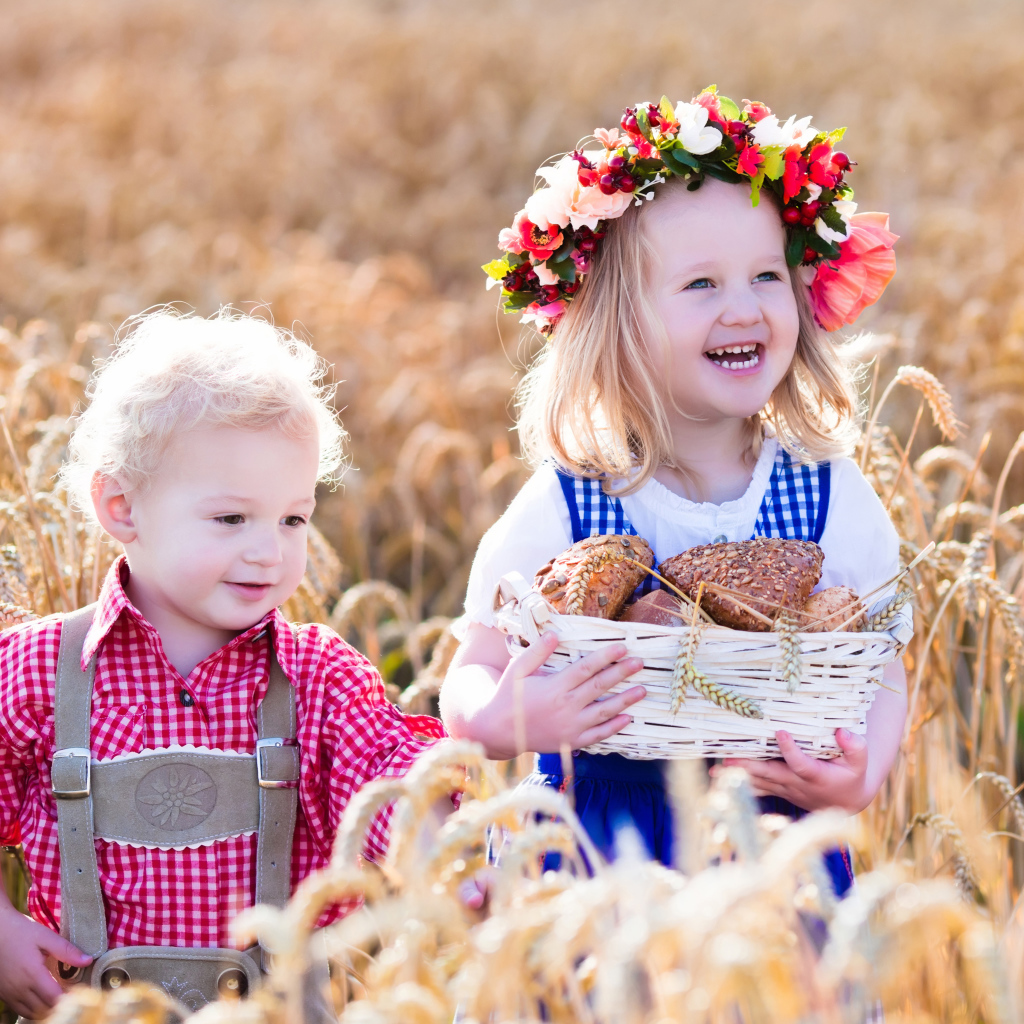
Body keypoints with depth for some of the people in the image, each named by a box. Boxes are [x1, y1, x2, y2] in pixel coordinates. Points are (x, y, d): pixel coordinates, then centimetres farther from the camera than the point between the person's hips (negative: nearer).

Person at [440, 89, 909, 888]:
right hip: (596, 853, -1)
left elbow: (880, 674, 2)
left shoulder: (832, 498, -4)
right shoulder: (558, 513, -9)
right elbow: (473, 677, -4)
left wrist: (860, 781, -18)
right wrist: (502, 721, -27)